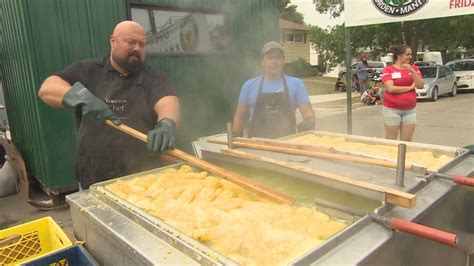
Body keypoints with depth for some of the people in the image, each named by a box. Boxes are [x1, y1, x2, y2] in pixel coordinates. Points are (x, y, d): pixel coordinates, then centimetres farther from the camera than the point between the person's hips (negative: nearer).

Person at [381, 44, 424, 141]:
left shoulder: (414, 68, 9)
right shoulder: (388, 70, -4)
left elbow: (421, 85, -1)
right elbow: (391, 88, -16)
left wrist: (412, 71, -13)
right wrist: (410, 87, -8)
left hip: (410, 110, 4)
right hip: (392, 109, -4)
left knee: (407, 141, 7)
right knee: (391, 141, 1)